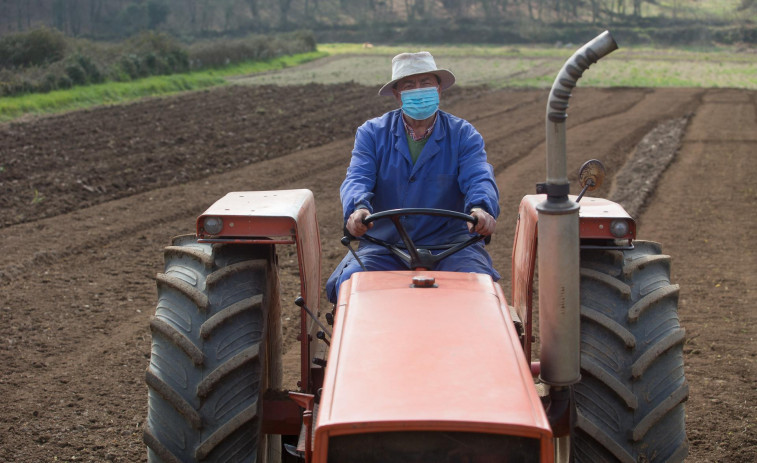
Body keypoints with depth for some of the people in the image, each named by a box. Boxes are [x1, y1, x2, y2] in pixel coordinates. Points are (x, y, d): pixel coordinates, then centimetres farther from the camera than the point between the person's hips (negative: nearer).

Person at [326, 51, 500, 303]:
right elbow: (357, 178, -6)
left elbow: (479, 178, -8)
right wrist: (357, 209, -31)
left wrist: (482, 209, -33)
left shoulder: (464, 135, 7)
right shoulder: (372, 133, 9)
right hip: (383, 245, 1)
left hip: (448, 244, 0)